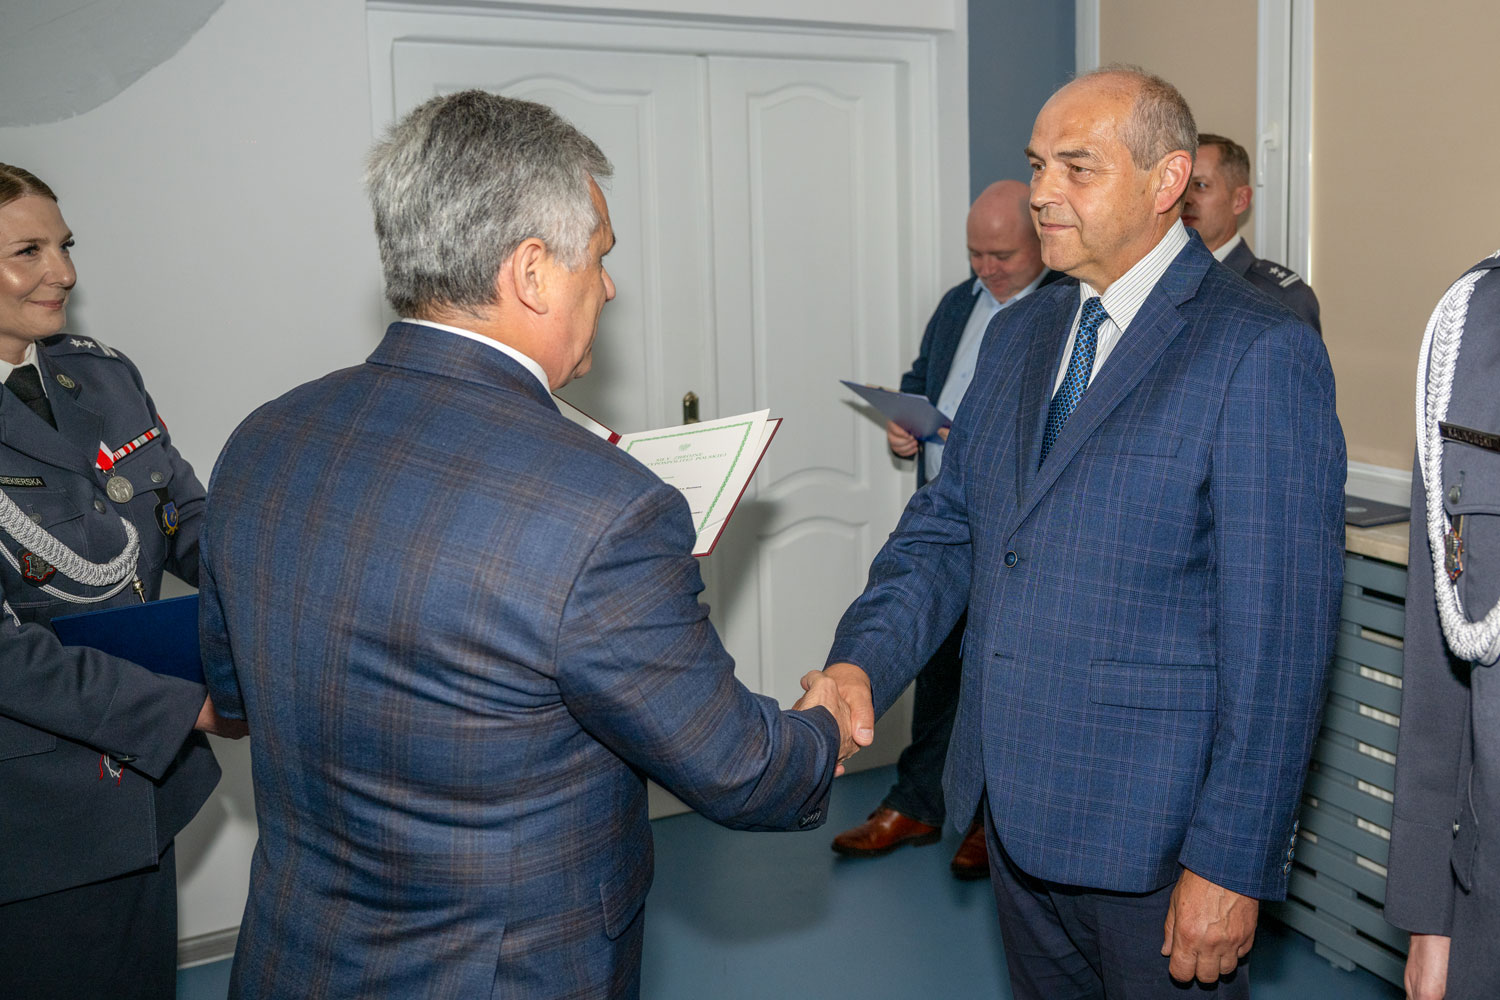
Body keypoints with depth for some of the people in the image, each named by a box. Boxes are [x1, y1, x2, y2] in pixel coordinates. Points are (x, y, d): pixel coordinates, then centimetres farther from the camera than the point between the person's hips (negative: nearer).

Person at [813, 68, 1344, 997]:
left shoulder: (1261, 354, -15)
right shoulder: (1021, 332, 8)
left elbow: (1283, 634, -17)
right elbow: (949, 525, 8)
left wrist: (1231, 862, -17)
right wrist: (861, 661, -9)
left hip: (1159, 829, -6)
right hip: (1017, 803, 7)